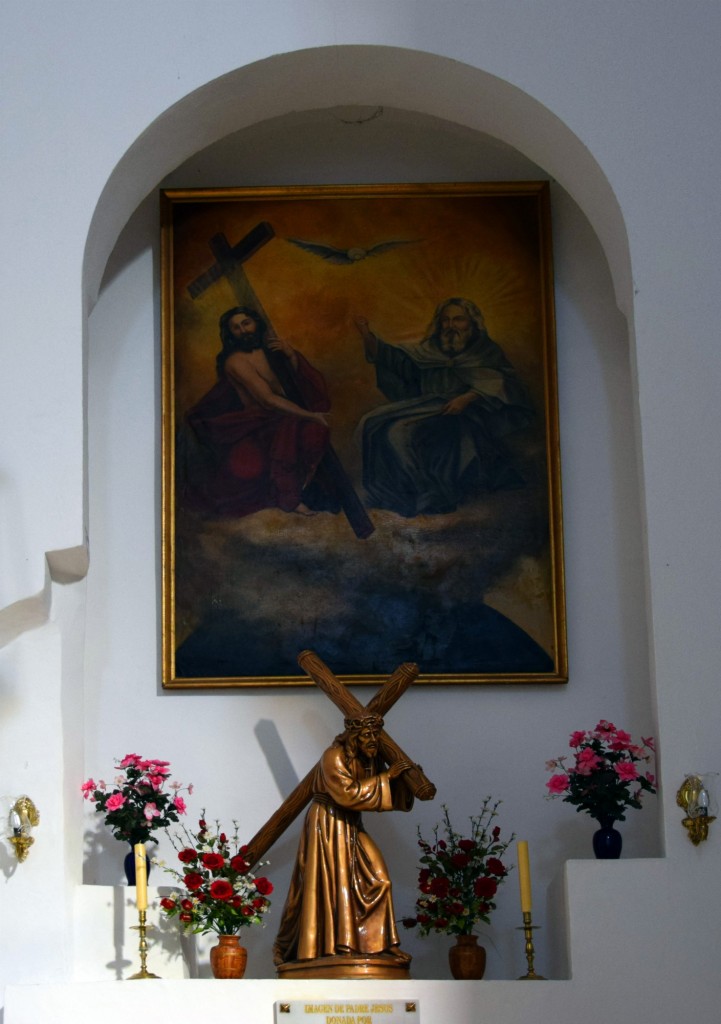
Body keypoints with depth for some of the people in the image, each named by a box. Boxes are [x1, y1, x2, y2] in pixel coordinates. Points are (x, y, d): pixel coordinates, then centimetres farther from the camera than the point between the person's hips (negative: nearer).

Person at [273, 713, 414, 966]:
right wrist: (385, 777, -23)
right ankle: (337, 945, -1)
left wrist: (403, 778, -6)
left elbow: (388, 797, 11)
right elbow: (348, 793, -26)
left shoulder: (371, 760, 5)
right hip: (328, 825, -8)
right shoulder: (334, 757, -17)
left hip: (351, 827, 8)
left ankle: (381, 942, -1)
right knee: (333, 880, -7)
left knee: (375, 876, -2)